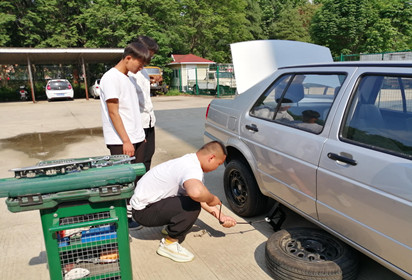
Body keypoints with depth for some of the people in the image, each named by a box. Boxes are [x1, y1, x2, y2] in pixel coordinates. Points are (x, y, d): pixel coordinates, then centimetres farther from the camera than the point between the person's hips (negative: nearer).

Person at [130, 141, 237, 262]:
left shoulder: (190, 161, 4)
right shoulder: (192, 168, -28)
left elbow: (200, 193, 14)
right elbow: (196, 192, -51)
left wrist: (221, 216, 12)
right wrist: (212, 199, -27)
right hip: (143, 210, -10)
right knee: (192, 206, -27)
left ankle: (171, 228, 24)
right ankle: (169, 244, -8)